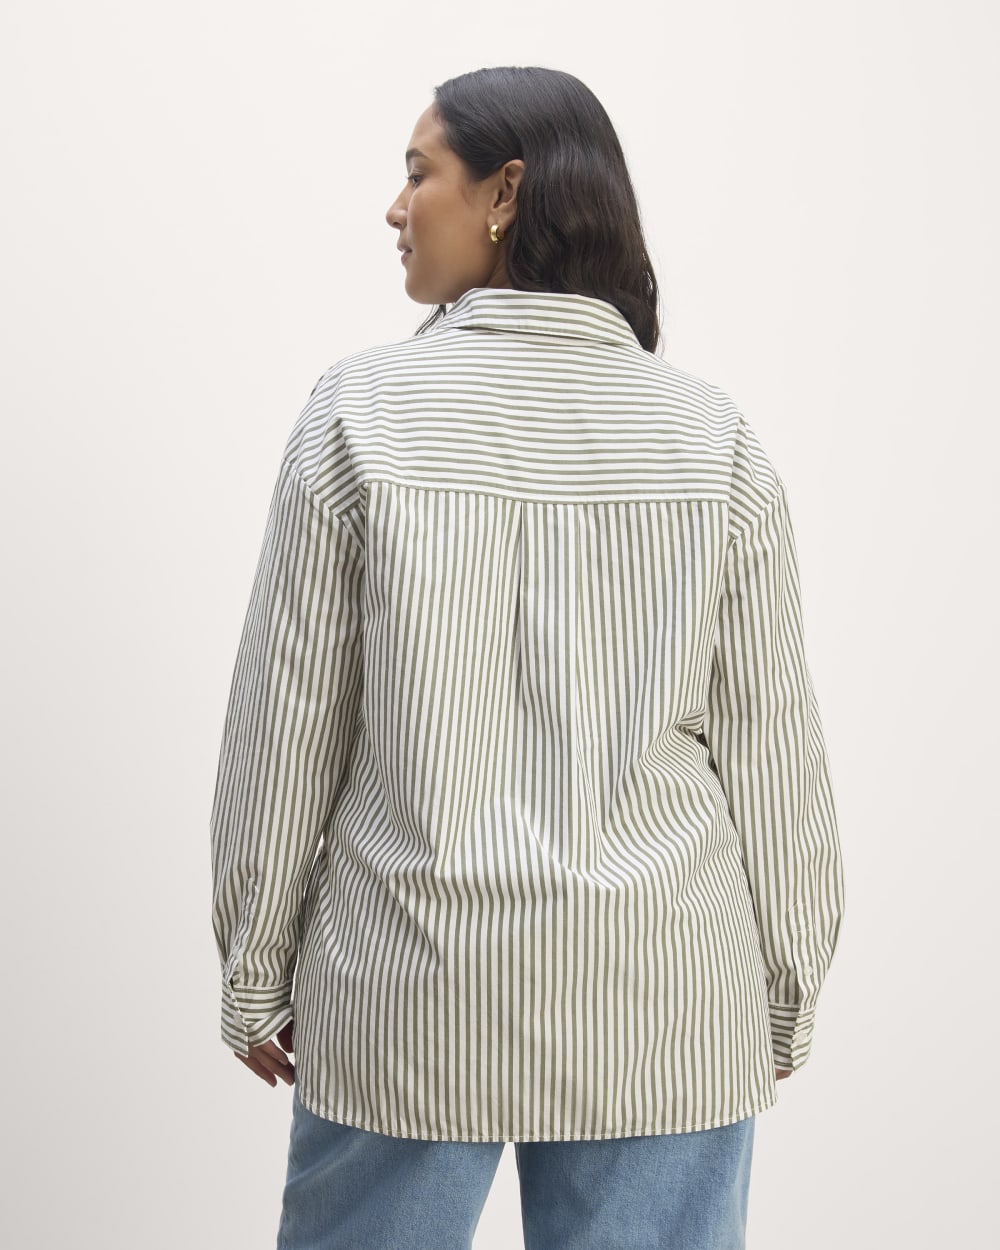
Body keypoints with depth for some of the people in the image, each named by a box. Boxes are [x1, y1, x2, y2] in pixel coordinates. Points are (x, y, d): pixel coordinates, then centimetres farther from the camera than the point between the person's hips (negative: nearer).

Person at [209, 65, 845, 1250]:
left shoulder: (361, 410, -7)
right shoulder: (713, 437, -3)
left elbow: (286, 728, -4)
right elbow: (771, 748, -1)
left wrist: (255, 973, 7)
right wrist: (786, 996, 11)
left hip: (413, 1000, -1)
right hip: (665, 1014, 2)